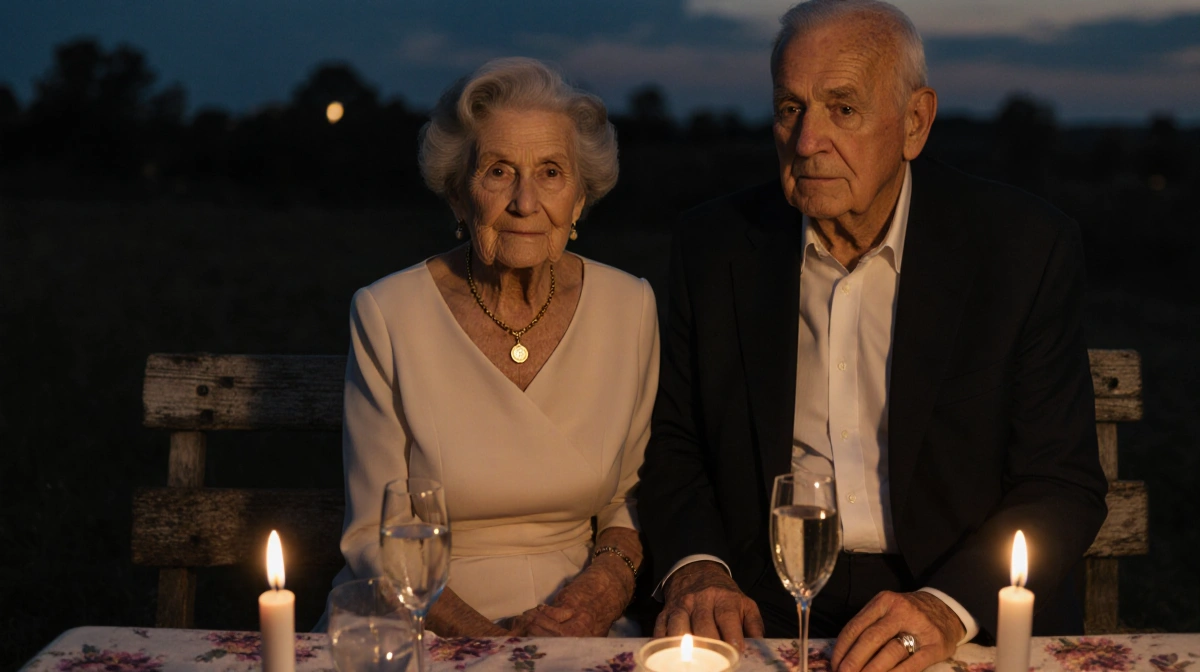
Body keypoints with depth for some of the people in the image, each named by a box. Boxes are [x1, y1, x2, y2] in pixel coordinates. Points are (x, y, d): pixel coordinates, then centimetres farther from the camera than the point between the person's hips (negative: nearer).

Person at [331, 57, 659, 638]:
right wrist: (489, 636, -18)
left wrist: (610, 579, -10)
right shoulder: (385, 316, -6)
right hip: (425, 631, -1)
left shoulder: (630, 309, 1)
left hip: (578, 628, 2)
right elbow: (373, 536, -4)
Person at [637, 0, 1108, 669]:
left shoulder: (1029, 247, -5)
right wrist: (695, 569, -11)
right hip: (763, 607, 1)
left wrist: (947, 608, -21)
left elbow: (1063, 487, -6)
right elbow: (675, 445, 9)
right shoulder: (717, 243, 2)